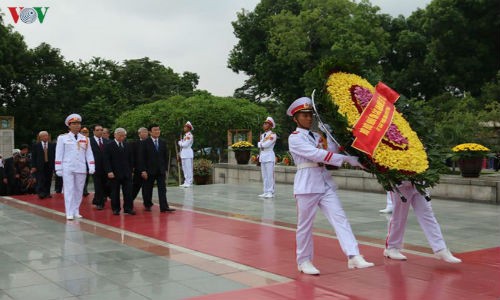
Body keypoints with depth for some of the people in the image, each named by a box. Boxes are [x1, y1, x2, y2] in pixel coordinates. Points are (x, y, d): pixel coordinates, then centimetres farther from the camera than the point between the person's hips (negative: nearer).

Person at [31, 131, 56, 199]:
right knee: (40, 180, -6)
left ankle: (47, 194, 13)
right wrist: (33, 166, -5)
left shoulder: (52, 145, 6)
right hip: (40, 166, -1)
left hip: (49, 166, 2)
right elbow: (33, 157, 3)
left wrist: (54, 165, -2)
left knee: (48, 181, 5)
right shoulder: (36, 146, 5)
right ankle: (40, 193, -6)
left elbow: (55, 155, 5)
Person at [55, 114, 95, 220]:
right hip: (68, 168, -3)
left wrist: (91, 167, -2)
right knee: (69, 190, -5)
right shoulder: (62, 138, 2)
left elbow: (89, 154, 8)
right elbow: (59, 154, 0)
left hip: (81, 169, 3)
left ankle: (76, 212, 16)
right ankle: (69, 213, -4)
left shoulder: (85, 139, 10)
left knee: (79, 190, 7)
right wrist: (58, 169, -4)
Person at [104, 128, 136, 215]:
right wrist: (109, 171, -15)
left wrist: (130, 170, 9)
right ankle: (115, 209, 11)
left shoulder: (127, 146, 13)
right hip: (114, 173, -4)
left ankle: (128, 208, 7)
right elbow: (106, 160, -7)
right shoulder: (109, 146, -1)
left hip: (127, 173, 4)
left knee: (128, 192, 0)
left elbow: (131, 159, 17)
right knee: (115, 192, 3)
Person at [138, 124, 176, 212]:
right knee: (147, 189, 7)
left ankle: (164, 207, -8)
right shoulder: (145, 143, -4)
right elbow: (142, 158, -7)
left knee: (162, 189, -5)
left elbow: (165, 157, 13)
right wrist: (143, 170, -13)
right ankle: (147, 205, 24)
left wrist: (165, 169, 7)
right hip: (149, 171, -3)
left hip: (161, 170, 3)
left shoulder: (163, 143, 9)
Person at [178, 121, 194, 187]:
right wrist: (179, 154, 18)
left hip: (188, 154, -10)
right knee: (184, 169, 12)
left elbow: (185, 144, -19)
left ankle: (189, 182, -4)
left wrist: (179, 142, 0)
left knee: (188, 168, -6)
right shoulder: (185, 135, 19)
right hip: (184, 154, 10)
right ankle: (186, 182, 19)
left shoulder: (189, 135, -11)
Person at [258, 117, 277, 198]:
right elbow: (260, 146, 11)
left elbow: (267, 144, -16)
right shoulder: (262, 135, 18)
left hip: (269, 156, -7)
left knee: (270, 175, -8)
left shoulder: (273, 135, -6)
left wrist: (260, 144, 0)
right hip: (262, 156, 7)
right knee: (264, 176, 8)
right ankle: (266, 192, 13)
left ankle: (270, 192, -6)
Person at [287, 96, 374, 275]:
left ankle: (353, 257, -14)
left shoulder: (317, 136, 17)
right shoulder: (295, 138, -5)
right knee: (305, 225, 3)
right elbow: (317, 155, -18)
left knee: (340, 218, -7)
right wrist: (347, 159, -23)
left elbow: (331, 153, 4)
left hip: (325, 183, 6)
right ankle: (304, 261, 17)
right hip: (307, 185, -6)